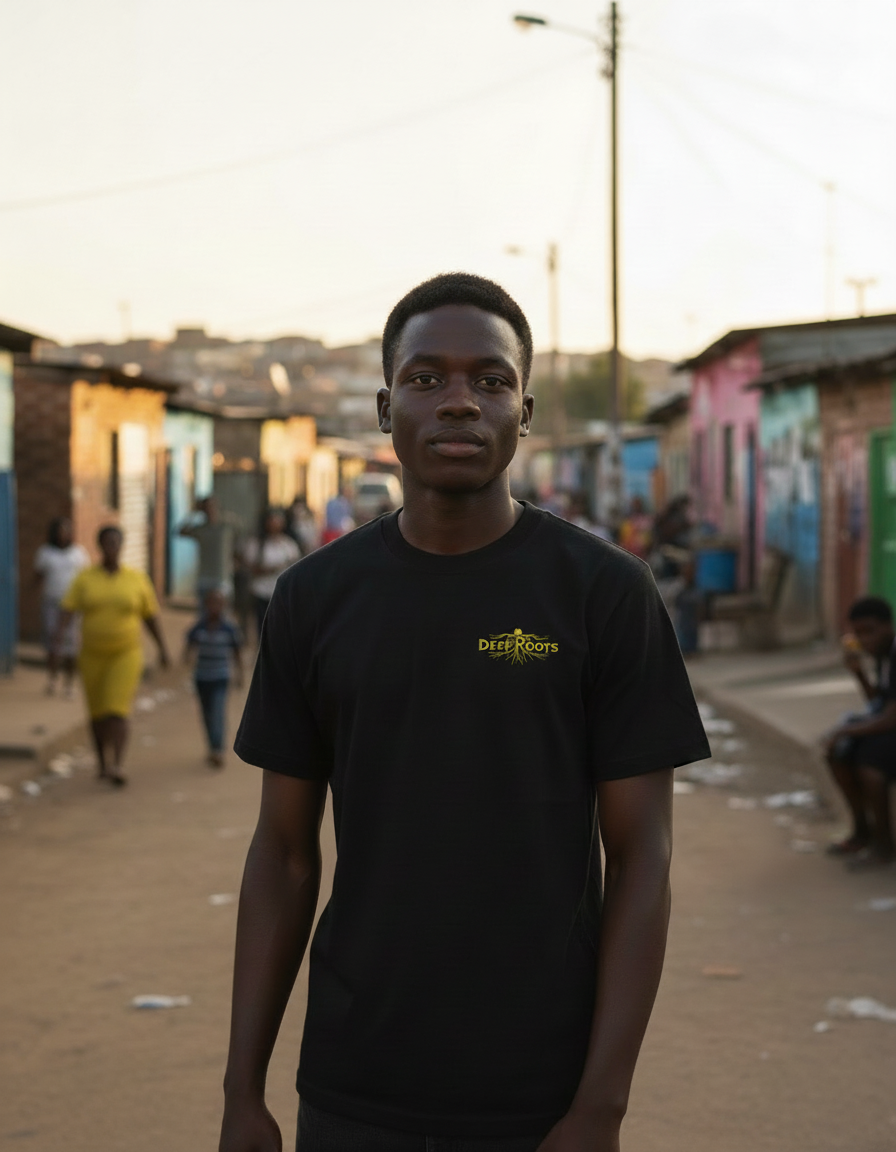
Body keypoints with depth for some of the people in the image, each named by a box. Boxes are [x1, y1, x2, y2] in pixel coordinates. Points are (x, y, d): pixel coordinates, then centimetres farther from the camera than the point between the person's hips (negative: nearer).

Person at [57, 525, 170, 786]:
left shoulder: (137, 579, -2)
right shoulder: (85, 578, -1)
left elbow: (151, 616, 6)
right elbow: (68, 608, -11)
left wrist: (162, 648, 4)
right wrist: (60, 630, -30)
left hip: (126, 655, -2)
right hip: (93, 655, 2)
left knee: (117, 711, -16)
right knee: (98, 713, 11)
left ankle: (114, 766, -22)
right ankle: (103, 760, 31)